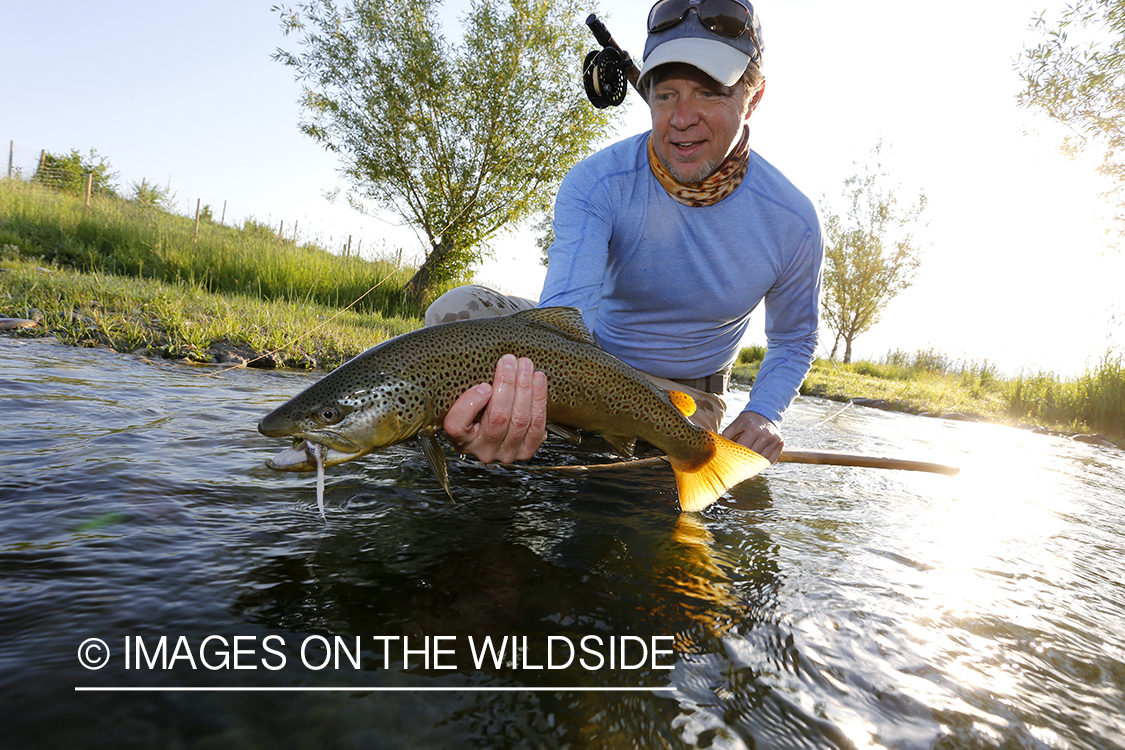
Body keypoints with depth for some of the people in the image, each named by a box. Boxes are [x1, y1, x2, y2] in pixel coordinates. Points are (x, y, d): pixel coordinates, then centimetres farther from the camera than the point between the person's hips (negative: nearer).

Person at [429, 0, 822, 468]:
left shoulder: (792, 223, -15)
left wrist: (763, 414, -16)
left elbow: (793, 340, 3)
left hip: (682, 396, 2)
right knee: (459, 306, -21)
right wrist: (516, 410, -57)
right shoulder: (596, 184, -21)